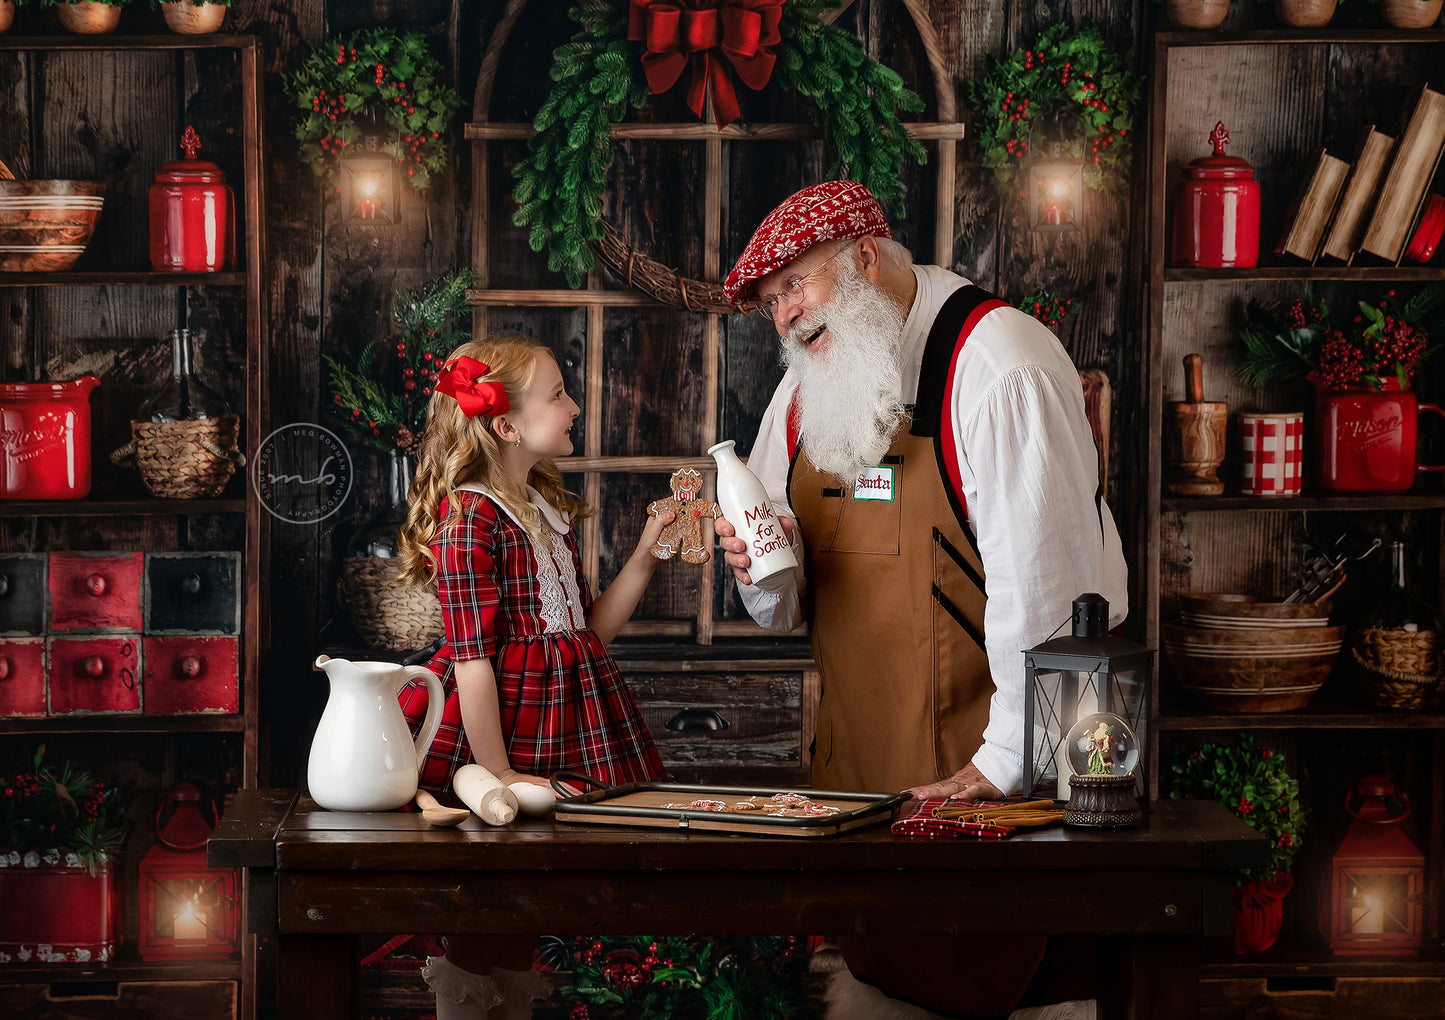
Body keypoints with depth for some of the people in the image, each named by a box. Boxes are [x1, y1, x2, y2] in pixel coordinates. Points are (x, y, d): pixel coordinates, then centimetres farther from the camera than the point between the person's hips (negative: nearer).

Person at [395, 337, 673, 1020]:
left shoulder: (549, 511, 12)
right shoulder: (470, 516, -15)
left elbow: (589, 632, 14)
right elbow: (473, 658, -18)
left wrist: (646, 555, 7)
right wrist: (497, 776, -19)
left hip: (561, 723, 8)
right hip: (493, 737, -8)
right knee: (475, 937, 0)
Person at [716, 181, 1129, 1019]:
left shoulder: (993, 361, -13)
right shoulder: (806, 391, 11)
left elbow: (1041, 579, -19)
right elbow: (788, 609, 18)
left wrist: (1008, 760, -21)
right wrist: (763, 573, -7)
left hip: (980, 770, -7)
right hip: (854, 765, 7)